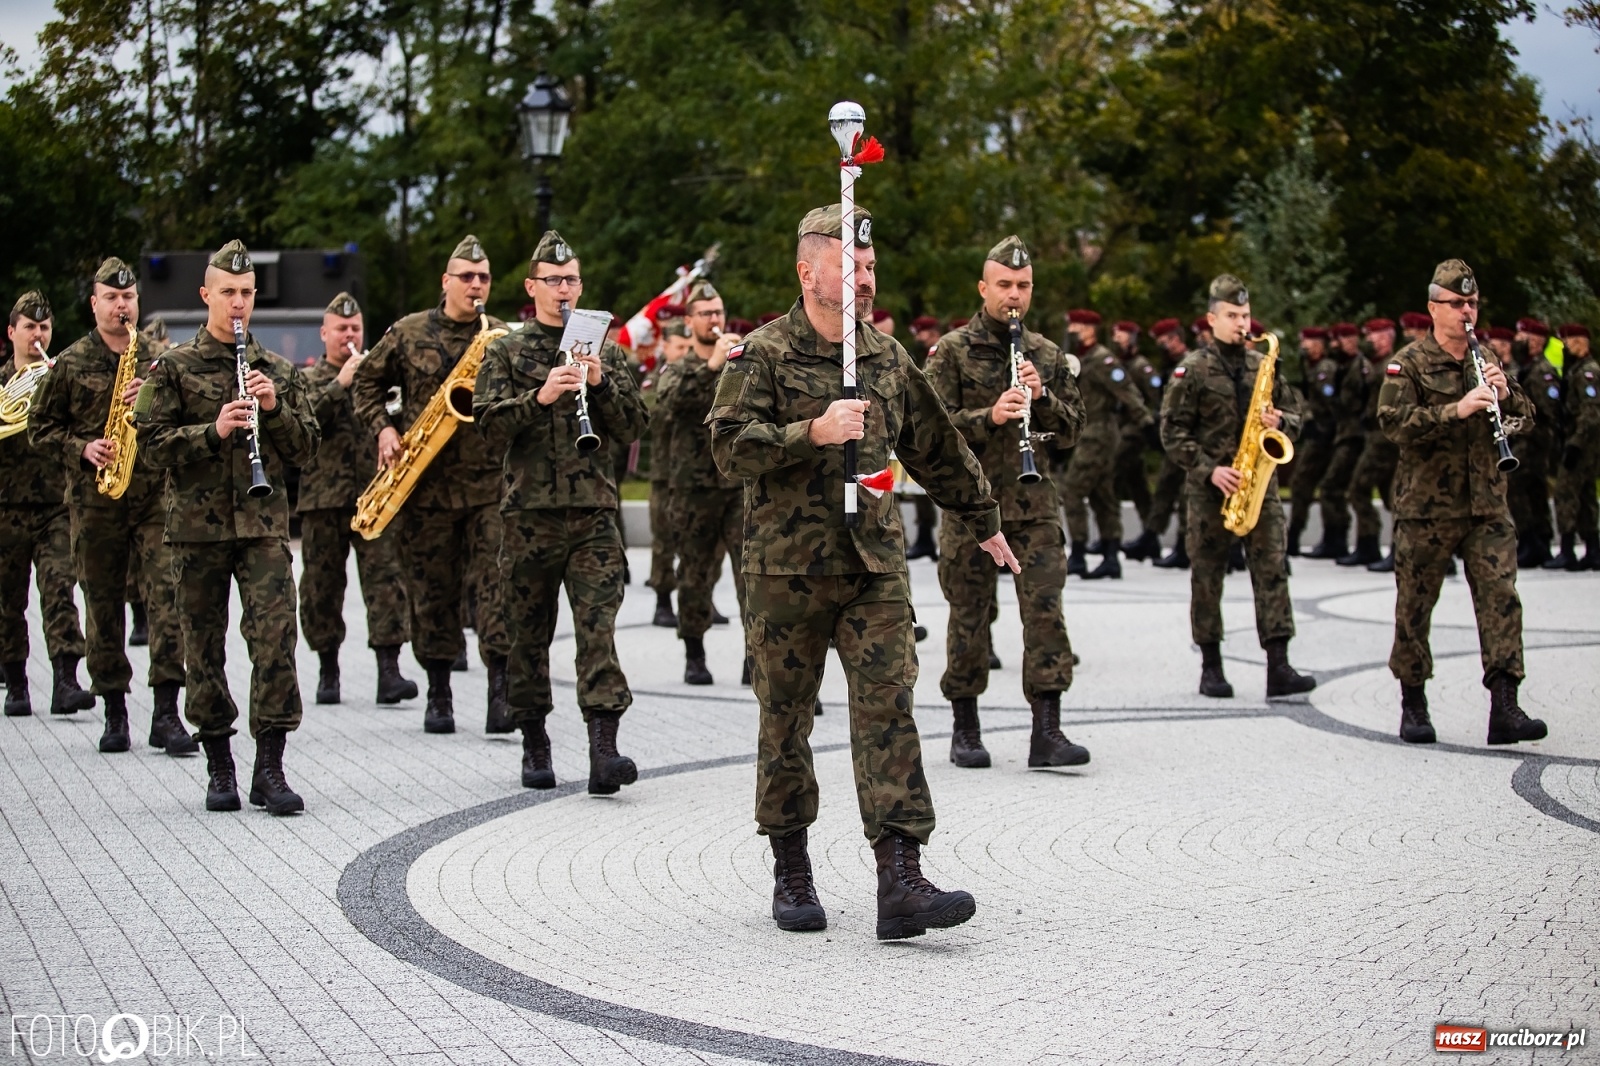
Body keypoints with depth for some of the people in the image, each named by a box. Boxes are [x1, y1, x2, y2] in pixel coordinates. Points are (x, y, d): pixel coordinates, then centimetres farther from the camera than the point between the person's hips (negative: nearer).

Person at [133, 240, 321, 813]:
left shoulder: (278, 370, 11)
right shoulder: (175, 367, 4)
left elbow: (307, 448, 10)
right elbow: (152, 443, -4)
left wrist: (275, 410, -8)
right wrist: (214, 430, -17)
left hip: (265, 523, 1)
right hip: (198, 525, -1)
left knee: (275, 639, -10)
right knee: (205, 647, 4)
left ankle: (269, 768, -6)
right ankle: (219, 769, 16)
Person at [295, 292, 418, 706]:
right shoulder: (306, 379, 11)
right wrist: (339, 385, -14)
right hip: (323, 496, 0)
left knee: (385, 578, -10)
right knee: (322, 584, 5)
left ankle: (389, 670, -14)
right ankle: (328, 670, 17)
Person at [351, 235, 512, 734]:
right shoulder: (408, 333, 7)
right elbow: (366, 383, 15)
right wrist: (383, 429, 1)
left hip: (490, 481, -1)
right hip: (425, 483, 1)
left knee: (499, 579, -12)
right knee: (431, 587, 6)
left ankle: (501, 691, -14)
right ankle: (439, 692, 18)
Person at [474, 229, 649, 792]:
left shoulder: (605, 351, 12)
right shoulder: (506, 352, 8)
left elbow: (633, 426, 6)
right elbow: (491, 429, -4)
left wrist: (600, 383, -10)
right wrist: (540, 396, -19)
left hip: (593, 514, 0)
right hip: (529, 514, 0)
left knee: (598, 626, -11)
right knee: (529, 634, 7)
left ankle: (603, 747, -18)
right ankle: (534, 744, 19)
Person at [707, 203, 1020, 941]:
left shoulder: (887, 357, 13)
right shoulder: (763, 354, -3)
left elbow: (936, 449, 24)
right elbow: (730, 446, -14)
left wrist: (984, 522, 30)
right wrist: (813, 432, -24)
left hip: (875, 566, 3)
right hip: (786, 568, -3)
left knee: (889, 710, -8)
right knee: (785, 718, 6)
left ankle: (900, 881, -12)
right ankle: (791, 873, 21)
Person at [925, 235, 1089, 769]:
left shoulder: (1047, 354, 11)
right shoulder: (952, 350, 1)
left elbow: (1073, 427, 10)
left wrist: (1042, 397, -9)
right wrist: (990, 416, -22)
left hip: (1033, 504, 2)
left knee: (1045, 610, -7)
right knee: (969, 615, 4)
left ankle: (1047, 733, -6)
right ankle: (965, 730, 16)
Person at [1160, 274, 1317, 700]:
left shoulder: (1266, 367, 11)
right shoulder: (1192, 370, -1)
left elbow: (1294, 413, 17)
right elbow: (1172, 432, -4)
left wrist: (1281, 423, -7)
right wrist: (1209, 470, -14)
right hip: (1210, 488, -3)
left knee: (1271, 568, -6)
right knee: (1207, 574, 2)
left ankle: (1278, 666, -9)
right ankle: (1211, 667, 12)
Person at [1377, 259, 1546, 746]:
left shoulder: (1488, 360, 13)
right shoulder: (1409, 363, -2)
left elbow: (1527, 416, 14)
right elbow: (1393, 421, -16)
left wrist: (1505, 394, -8)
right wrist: (1458, 409, -26)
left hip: (1487, 505, 4)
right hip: (1426, 507, -4)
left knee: (1501, 598, -7)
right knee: (1415, 605, 3)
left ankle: (1505, 708, -10)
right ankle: (1413, 705, 17)